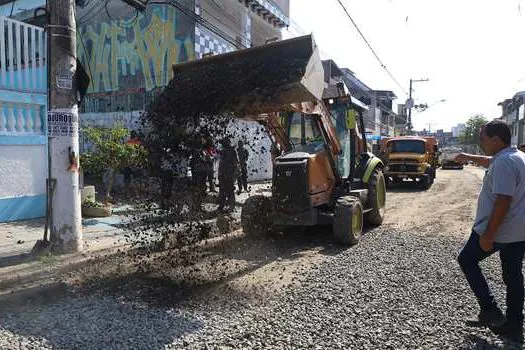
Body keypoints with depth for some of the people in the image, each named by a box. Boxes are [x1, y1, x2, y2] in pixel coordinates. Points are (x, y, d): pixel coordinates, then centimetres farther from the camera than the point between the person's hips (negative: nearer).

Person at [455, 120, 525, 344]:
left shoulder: (504, 163, -22)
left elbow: (503, 202, -28)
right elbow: (490, 161, 33)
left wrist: (488, 235, -25)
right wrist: (469, 157, 40)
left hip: (498, 229, -9)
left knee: (467, 260, 11)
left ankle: (490, 310, 9)